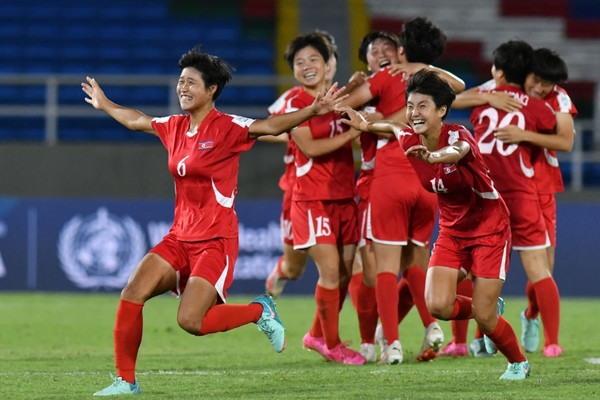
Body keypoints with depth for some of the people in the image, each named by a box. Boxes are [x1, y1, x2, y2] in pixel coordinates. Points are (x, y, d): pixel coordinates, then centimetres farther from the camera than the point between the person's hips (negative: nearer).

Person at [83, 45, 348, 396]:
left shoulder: (226, 128, -11)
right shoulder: (175, 127, 9)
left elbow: (270, 126, -25)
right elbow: (136, 120, 29)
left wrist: (314, 111, -40)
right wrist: (105, 105, 43)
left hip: (215, 242, -7)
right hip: (180, 238, 7)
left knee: (190, 321, -19)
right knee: (132, 294, -8)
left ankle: (261, 312, 7)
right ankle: (126, 381, 2)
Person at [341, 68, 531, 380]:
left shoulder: (457, 134, -24)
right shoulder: (410, 141, -8)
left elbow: (458, 151, -51)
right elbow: (396, 128, 19)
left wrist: (435, 156, -71)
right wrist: (366, 126, 13)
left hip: (489, 228, -5)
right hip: (452, 231, 5)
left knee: (484, 317, -9)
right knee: (437, 305, -15)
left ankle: (519, 363, 21)